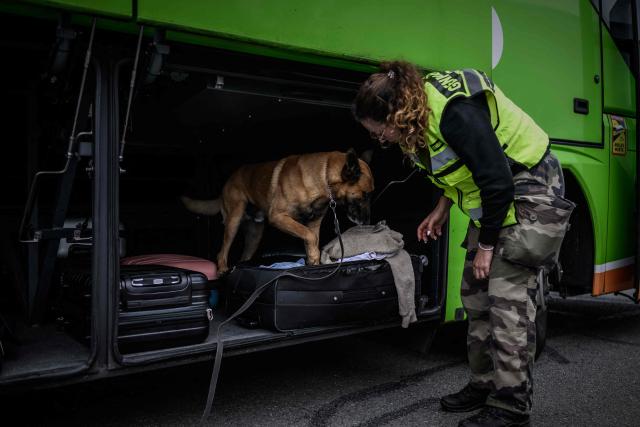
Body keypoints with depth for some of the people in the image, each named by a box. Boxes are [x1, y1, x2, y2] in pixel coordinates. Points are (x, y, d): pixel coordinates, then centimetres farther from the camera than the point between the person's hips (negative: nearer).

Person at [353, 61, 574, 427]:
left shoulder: (455, 113, -30)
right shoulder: (423, 109, 0)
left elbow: (498, 183, -27)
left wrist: (485, 246, -17)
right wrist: (442, 208, 8)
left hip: (528, 193, -10)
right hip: (494, 197, 10)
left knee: (509, 299, -11)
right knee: (476, 294, 9)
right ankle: (485, 385, 21)